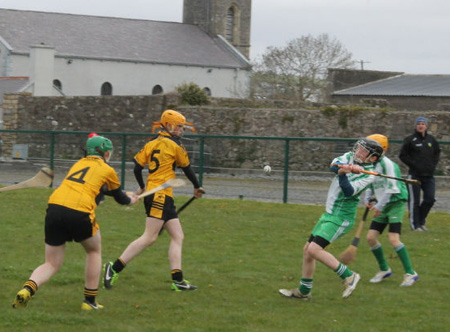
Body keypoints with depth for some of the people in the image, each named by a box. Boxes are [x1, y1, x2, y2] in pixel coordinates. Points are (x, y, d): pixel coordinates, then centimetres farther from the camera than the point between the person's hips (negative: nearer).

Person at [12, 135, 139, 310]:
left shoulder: (78, 163, 28)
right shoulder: (107, 170, 15)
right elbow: (120, 198, 29)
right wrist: (131, 200, 53)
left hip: (54, 208, 4)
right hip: (79, 212, -4)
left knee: (51, 264, 13)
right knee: (94, 251, 24)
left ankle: (27, 289, -15)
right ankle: (90, 301, 23)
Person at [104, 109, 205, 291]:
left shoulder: (151, 143, 13)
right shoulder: (174, 144, -5)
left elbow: (137, 166, 11)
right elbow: (187, 168, 6)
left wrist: (142, 187, 28)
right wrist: (197, 187, 22)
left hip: (164, 198, 9)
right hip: (160, 196, -9)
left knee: (177, 236, 8)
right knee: (149, 237, -11)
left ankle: (177, 280, 3)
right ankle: (115, 267, -11)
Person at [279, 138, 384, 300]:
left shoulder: (368, 175, -14)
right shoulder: (350, 157, 3)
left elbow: (349, 191, -27)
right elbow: (334, 164, -17)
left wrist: (343, 174, -43)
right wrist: (344, 168, -36)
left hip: (341, 218, -8)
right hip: (329, 213, 8)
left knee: (314, 249, -20)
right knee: (307, 250, 11)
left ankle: (349, 276, -8)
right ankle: (303, 291, 24)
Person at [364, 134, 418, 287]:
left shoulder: (387, 164, -18)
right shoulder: (372, 164, 8)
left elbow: (392, 188, -22)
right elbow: (371, 185, 21)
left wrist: (380, 205, -19)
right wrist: (367, 199, 3)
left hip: (395, 203, -8)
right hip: (382, 206, 8)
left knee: (394, 239, -17)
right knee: (371, 237, 3)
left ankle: (410, 273, -6)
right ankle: (384, 269, 22)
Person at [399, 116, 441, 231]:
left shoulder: (431, 140, 10)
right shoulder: (410, 140, -3)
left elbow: (437, 152, 22)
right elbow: (403, 156, -2)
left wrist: (433, 164, 8)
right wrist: (413, 165, -10)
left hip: (429, 175, 4)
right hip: (415, 175, -4)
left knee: (430, 199, 1)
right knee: (414, 200, -1)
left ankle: (421, 221, 20)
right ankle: (415, 225, 7)